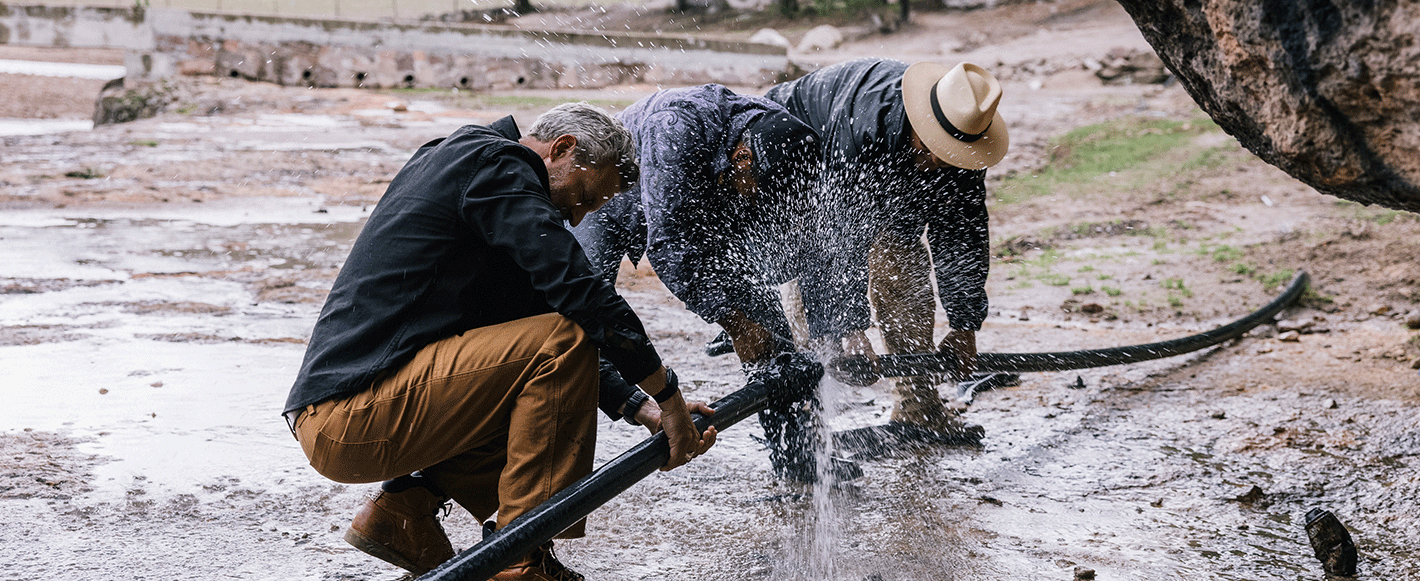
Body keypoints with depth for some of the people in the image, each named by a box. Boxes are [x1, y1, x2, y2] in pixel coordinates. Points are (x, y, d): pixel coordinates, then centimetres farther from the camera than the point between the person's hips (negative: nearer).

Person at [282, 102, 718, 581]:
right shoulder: (494, 162, -7)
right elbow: (579, 289, -18)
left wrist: (645, 412, 12)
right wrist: (668, 398, -10)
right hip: (353, 420, -10)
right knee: (563, 338, -16)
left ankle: (403, 509, 10)